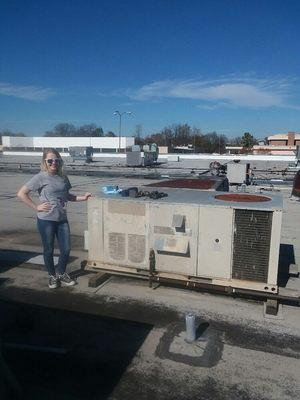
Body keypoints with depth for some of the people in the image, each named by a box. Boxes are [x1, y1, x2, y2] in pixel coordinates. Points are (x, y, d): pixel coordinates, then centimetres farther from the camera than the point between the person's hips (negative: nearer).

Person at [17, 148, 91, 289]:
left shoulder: (63, 177, 7)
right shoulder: (40, 177, -10)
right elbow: (21, 194, -10)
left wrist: (82, 198, 7)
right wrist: (36, 207, -12)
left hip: (62, 219, 5)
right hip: (46, 220, -5)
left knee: (66, 249, 7)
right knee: (49, 250, 9)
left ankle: (61, 273, 31)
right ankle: (52, 276, 30)